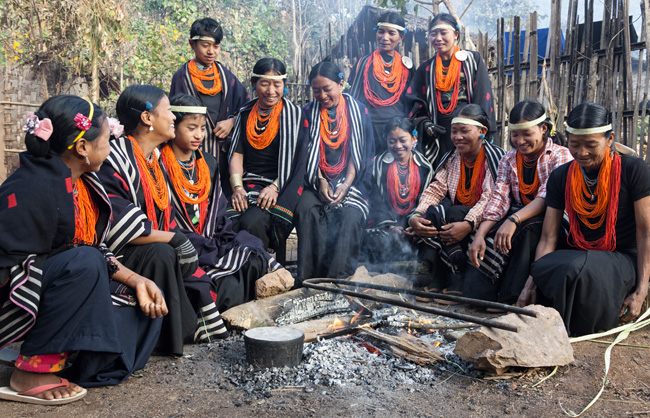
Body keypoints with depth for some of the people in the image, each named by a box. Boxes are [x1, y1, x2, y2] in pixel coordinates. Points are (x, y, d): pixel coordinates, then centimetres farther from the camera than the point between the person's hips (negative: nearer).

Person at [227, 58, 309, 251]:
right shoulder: (246, 113, 15)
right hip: (248, 186, 4)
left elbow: (299, 161, -4)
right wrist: (238, 187, -6)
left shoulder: (294, 114, 3)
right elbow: (236, 153, 10)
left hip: (280, 189, -3)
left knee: (252, 222, -31)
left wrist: (275, 187, -16)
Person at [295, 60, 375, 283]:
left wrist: (346, 185, -13)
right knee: (306, 210, -29)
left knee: (350, 215, -30)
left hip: (351, 181, -1)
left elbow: (359, 154, 2)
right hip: (317, 182, 1)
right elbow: (309, 153, 6)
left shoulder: (359, 111, 8)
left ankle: (339, 279, -25)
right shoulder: (309, 113, 12)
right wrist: (319, 181, -12)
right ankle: (308, 279, -26)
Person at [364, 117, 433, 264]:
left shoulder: (424, 167, 9)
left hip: (413, 224, 1)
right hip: (384, 222, -1)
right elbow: (376, 200, 1)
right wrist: (390, 225, -13)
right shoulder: (379, 164, 6)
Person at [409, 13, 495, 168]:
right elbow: (417, 104, 14)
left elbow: (484, 95, 2)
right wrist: (425, 124, -5)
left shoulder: (473, 60, 9)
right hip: (440, 134, 2)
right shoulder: (426, 69, 15)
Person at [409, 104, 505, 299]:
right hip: (452, 218, 5)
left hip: (482, 221, -4)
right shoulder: (451, 158, 11)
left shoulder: (496, 157, -6)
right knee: (430, 215, -25)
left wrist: (469, 224, -37)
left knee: (454, 213, -33)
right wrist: (415, 216, -20)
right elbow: (435, 189, 0)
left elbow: (491, 198, -19)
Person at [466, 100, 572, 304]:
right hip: (519, 224, 4)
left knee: (525, 229, -37)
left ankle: (510, 301, -33)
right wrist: (479, 236, -18)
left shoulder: (560, 156, -4)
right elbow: (498, 199, -1)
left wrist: (514, 220, -35)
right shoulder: (508, 160, 11)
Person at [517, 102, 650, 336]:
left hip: (622, 260, -3)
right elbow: (548, 238, 0)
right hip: (576, 256, 3)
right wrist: (531, 283, -13)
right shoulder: (560, 178, 3)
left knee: (575, 268, -37)